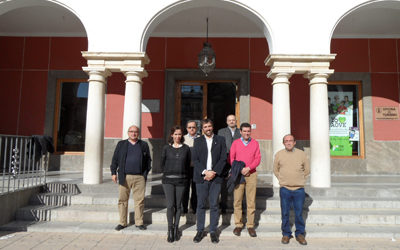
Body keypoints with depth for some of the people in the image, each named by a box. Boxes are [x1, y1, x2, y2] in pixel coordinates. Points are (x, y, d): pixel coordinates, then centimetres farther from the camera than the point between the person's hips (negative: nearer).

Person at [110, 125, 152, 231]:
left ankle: (139, 222, 14)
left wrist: (146, 173, 2)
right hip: (124, 177, 1)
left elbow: (148, 160, 10)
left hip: (139, 177, 0)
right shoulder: (121, 144, 11)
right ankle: (122, 222, 17)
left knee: (139, 200, 2)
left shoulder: (144, 145, 11)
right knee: (123, 200, 5)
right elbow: (115, 159, 9)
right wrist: (113, 172, 0)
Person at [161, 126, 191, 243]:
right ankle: (170, 230, 3)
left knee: (178, 205, 6)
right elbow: (162, 163, 10)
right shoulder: (166, 148, 6)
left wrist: (185, 177, 5)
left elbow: (188, 164, 9)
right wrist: (167, 173, 6)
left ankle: (176, 228, 18)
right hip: (168, 180, 0)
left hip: (181, 180, 1)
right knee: (170, 205, -6)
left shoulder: (186, 148, 6)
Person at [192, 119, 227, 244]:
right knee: (201, 205, 4)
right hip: (201, 177, 0)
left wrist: (214, 172, -9)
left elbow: (223, 158, 2)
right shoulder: (197, 141, 10)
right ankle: (200, 231, 15)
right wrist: (204, 172, -11)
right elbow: (195, 159, 2)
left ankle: (213, 231, 13)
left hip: (215, 177, 0)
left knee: (214, 205, 3)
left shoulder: (220, 140, 8)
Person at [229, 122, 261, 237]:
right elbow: (231, 158, 3)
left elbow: (258, 159, 2)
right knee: (237, 200, 0)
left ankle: (250, 225, 10)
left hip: (251, 174, 1)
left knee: (251, 201, 1)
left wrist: (248, 168, -12)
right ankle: (238, 225, 10)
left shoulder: (255, 143, 8)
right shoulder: (235, 143, 6)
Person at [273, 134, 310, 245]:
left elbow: (307, 170, 13)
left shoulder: (301, 154, 3)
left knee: (299, 213, 5)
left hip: (299, 189, 0)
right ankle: (286, 234, 20)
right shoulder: (279, 154, 2)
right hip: (285, 189, 0)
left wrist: (300, 180, 10)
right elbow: (276, 170, 13)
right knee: (285, 213, 6)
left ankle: (300, 234, 21)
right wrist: (282, 180, 8)